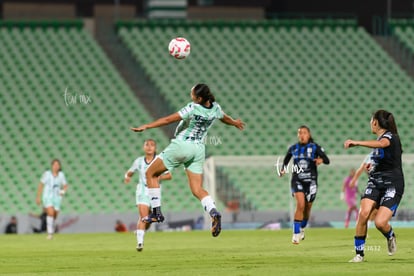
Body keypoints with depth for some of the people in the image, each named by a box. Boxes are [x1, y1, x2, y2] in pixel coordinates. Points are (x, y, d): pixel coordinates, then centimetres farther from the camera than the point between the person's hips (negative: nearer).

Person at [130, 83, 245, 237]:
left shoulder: (193, 108, -19)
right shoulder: (215, 108, 1)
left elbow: (169, 119, -20)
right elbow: (225, 118, 24)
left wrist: (146, 126, -17)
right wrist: (235, 123, 47)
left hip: (181, 146, -7)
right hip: (199, 149, 7)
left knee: (151, 173, 10)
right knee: (197, 189, 6)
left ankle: (156, 213, 7)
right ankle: (214, 213, -22)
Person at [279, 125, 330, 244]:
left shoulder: (315, 147, -2)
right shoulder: (293, 148, 5)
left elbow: (327, 160, -10)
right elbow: (286, 159, 23)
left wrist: (321, 160, -31)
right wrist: (283, 170, 7)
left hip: (311, 181, 0)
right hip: (297, 180, 0)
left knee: (307, 208, 10)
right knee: (300, 204, -20)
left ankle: (302, 229, 38)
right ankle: (296, 234, -18)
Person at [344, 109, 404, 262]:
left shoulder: (391, 137, -12)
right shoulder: (378, 139, 15)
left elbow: (380, 144, -38)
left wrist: (356, 142, -45)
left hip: (392, 185, -7)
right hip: (375, 183, 7)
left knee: (380, 222, -20)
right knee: (363, 213, -18)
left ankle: (390, 237, 17)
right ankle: (359, 253, -9)